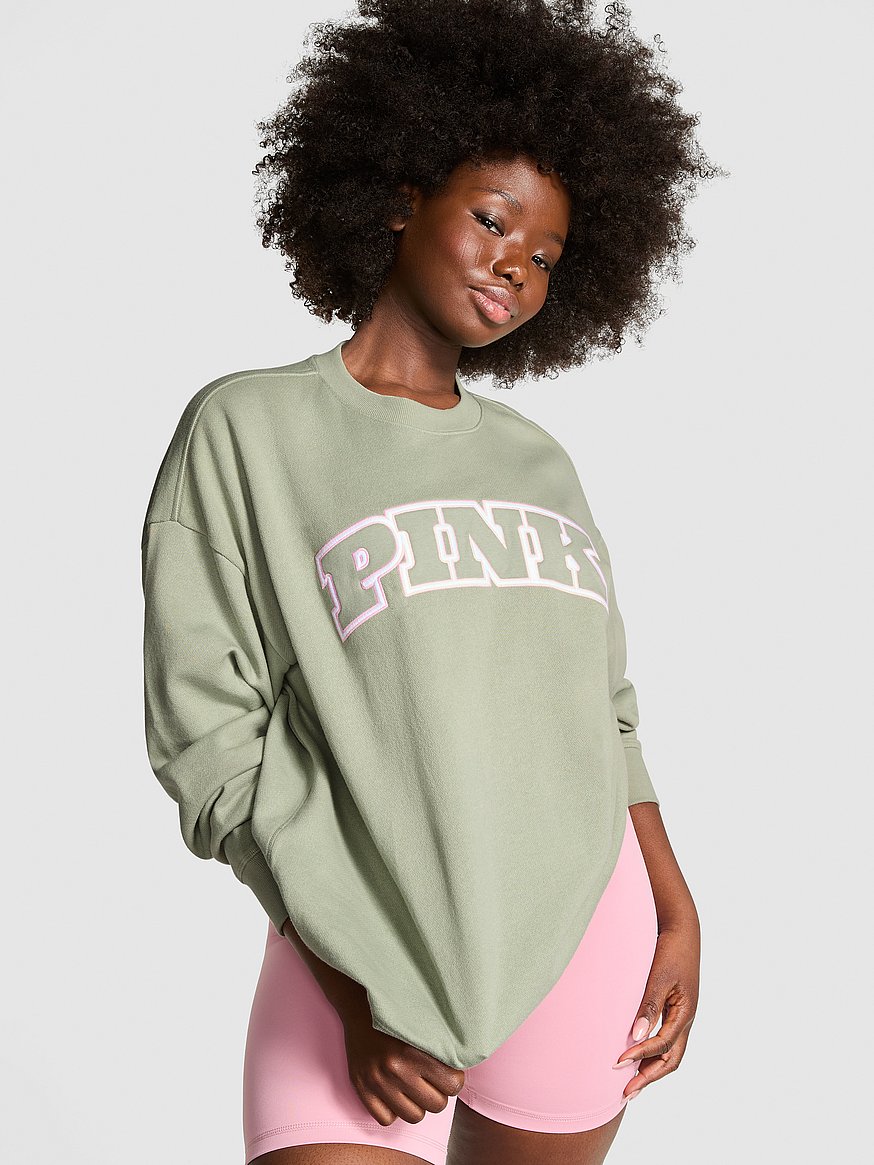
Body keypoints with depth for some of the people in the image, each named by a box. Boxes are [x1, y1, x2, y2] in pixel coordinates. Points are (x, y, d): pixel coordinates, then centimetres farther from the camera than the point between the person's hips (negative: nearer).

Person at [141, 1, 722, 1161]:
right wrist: (361, 992, -13)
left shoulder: (538, 462, 10)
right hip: (359, 943, -4)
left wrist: (677, 913, 7)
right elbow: (212, 735, -9)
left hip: (587, 932, 4)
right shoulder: (249, 428, -4)